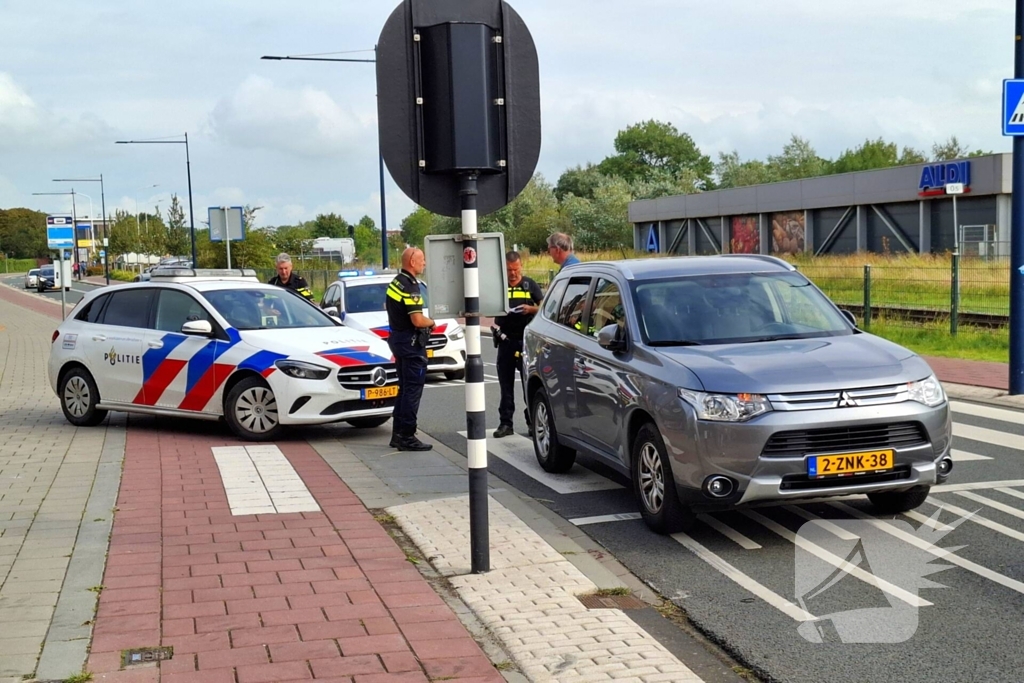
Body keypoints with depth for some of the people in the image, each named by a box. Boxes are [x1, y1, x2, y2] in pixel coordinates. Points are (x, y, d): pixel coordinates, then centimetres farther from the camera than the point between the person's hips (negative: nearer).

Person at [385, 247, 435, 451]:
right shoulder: (410, 286, -20)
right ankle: (407, 437, -5)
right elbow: (418, 320, -24)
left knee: (404, 388, 16)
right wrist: (432, 322, -5)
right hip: (411, 342, -10)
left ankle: (398, 433, 20)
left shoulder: (396, 282, 10)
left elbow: (387, 306, 26)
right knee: (413, 389, -6)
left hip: (398, 337, 10)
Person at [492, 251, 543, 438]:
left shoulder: (531, 285, 7)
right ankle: (505, 423, 9)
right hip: (505, 339, 1)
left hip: (526, 339, -1)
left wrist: (531, 309, -14)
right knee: (506, 384, 4)